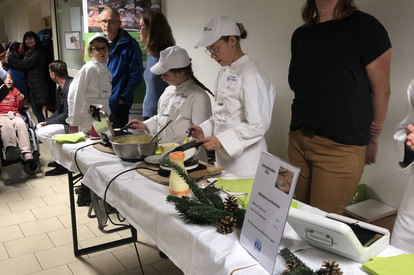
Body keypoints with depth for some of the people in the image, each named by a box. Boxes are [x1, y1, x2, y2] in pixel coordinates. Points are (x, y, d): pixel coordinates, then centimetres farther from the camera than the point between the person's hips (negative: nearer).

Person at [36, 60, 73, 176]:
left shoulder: (71, 87, -22)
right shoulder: (61, 88, 12)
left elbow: (67, 115, -23)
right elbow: (59, 111, 16)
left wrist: (48, 122, -14)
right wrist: (47, 121, 1)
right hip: (65, 120, 11)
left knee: (42, 133, -18)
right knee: (39, 127, 15)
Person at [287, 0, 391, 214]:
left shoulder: (364, 26, -5)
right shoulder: (300, 35, 12)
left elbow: (382, 90, -2)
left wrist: (372, 139, 6)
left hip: (340, 148, -5)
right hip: (299, 140, 6)